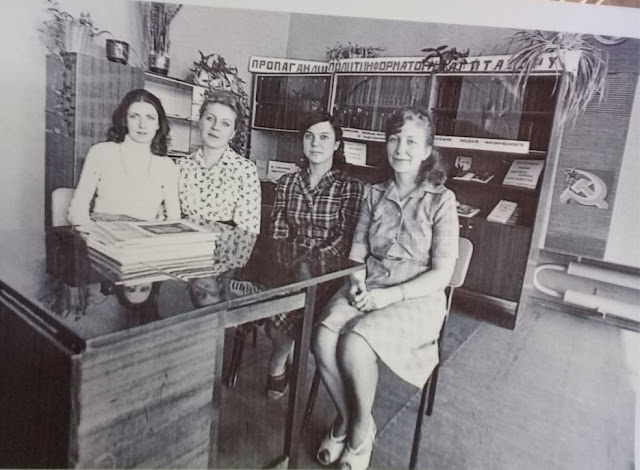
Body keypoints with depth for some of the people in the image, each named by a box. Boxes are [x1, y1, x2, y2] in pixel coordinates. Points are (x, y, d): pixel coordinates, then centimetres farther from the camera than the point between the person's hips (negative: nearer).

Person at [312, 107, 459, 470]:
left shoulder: (441, 200, -4)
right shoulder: (376, 195, 11)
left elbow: (442, 273, -8)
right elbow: (357, 252, 10)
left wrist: (390, 295, -18)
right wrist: (357, 283, -11)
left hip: (418, 299, -3)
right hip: (368, 290, 4)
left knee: (354, 343, -30)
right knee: (324, 337, -26)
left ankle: (362, 427, 0)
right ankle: (346, 417, 2)